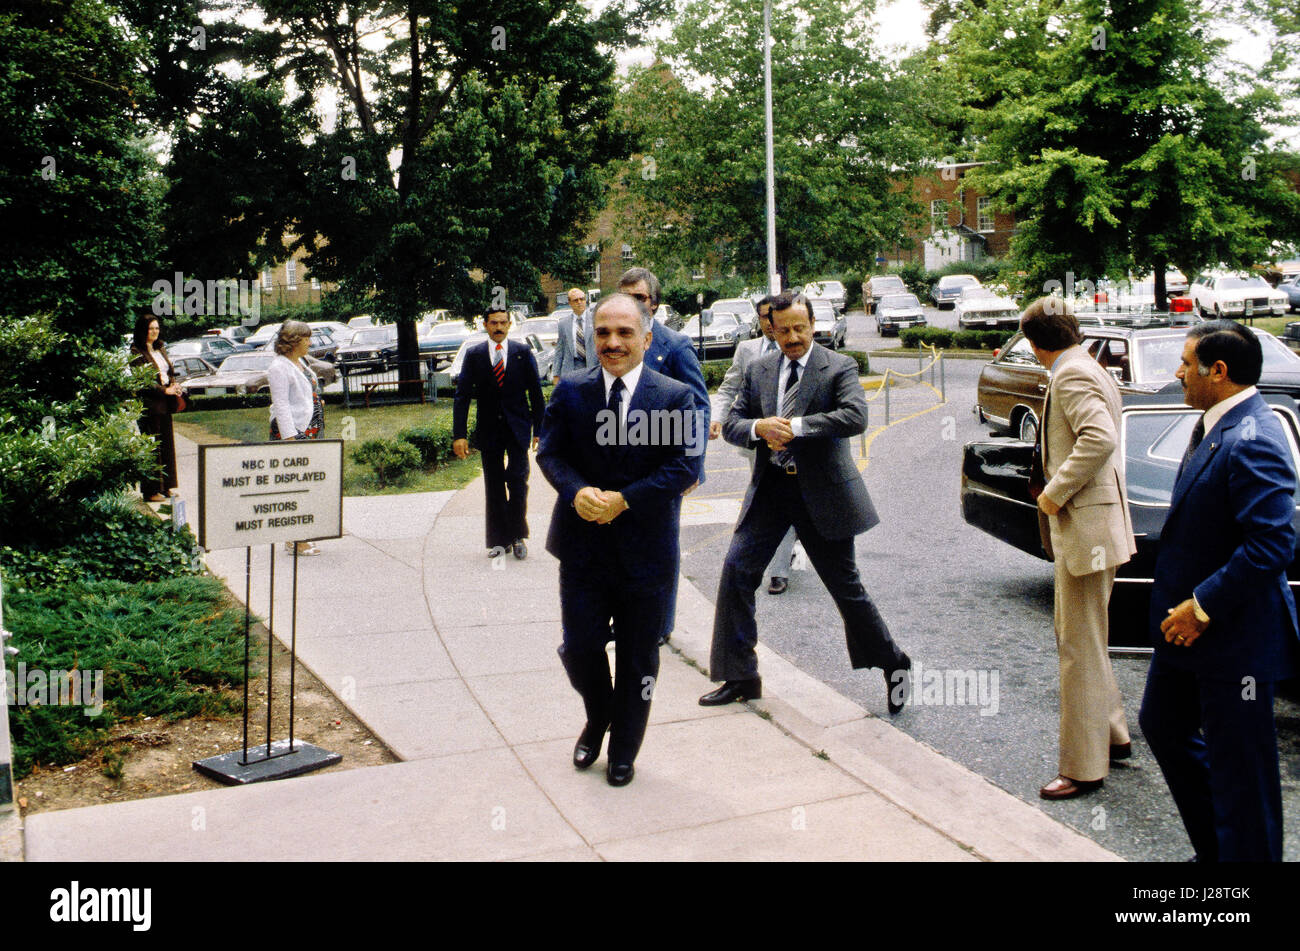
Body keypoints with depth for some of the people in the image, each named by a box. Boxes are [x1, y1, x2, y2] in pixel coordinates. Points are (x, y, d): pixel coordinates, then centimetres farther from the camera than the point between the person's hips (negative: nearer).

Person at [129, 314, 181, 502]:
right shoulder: (137, 353, -9)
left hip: (165, 403, 8)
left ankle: (166, 486, 20)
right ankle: (151, 490, 1)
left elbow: (170, 371, 21)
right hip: (150, 404, -8)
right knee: (152, 447, -5)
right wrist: (164, 390, -17)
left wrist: (175, 385, 1)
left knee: (167, 444, 11)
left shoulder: (160, 349, 16)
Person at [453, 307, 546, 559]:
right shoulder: (474, 355, 2)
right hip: (489, 430, 1)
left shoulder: (523, 352, 0)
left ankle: (518, 536, 7)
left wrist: (538, 430, 1)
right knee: (494, 486, 6)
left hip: (518, 428, -1)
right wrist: (459, 435, -6)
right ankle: (500, 540, 16)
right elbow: (462, 395, 1)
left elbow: (536, 393, 4)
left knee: (517, 481, -9)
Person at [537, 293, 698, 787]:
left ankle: (623, 751, 30)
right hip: (583, 546, 1)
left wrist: (624, 499, -20)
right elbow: (550, 452, 1)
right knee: (580, 648, 3)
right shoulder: (570, 391, 3)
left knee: (638, 658, 10)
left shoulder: (675, 396, -4)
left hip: (646, 547, -1)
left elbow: (684, 467, -10)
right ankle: (597, 719, 35)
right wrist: (577, 491, -19)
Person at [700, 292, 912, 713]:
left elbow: (856, 416, -21)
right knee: (737, 570, -3)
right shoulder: (758, 371, 9)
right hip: (770, 488, 4)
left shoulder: (839, 367, -5)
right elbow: (730, 424, 6)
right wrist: (759, 427, -16)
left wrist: (795, 426, -26)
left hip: (822, 490, -4)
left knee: (845, 584, 4)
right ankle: (740, 677, 10)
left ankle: (894, 665, 26)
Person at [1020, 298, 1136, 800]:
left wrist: (1056, 492, -22)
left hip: (1085, 526, -11)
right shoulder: (1089, 370, 16)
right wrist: (1058, 490, 14)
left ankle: (1083, 766, 4)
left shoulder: (1071, 375, -16)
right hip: (1088, 524, 11)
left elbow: (1100, 438, -30)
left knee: (1080, 647, -4)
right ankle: (1112, 734, 34)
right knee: (1075, 634, 21)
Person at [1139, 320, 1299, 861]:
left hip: (1234, 635, -11)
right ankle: (1216, 847, 39)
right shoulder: (1213, 427, 8)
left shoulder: (1252, 441, -23)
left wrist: (1202, 606, -23)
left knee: (1240, 770, 3)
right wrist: (1180, 605, 15)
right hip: (1187, 622, 11)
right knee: (1162, 725, 23)